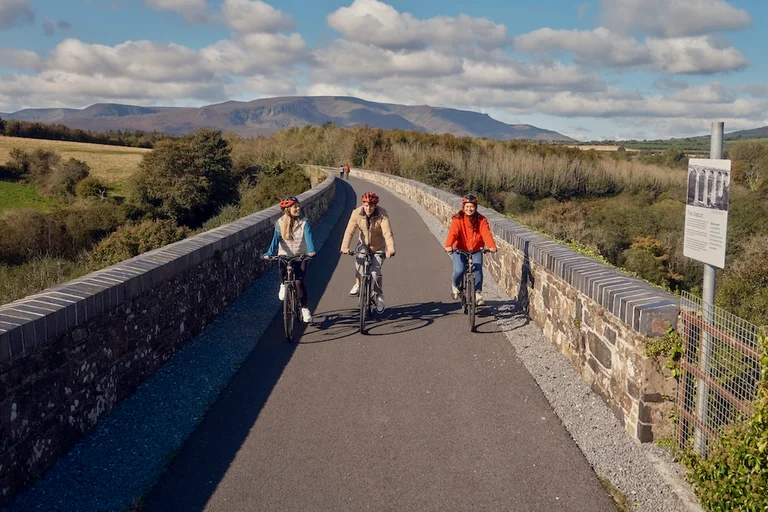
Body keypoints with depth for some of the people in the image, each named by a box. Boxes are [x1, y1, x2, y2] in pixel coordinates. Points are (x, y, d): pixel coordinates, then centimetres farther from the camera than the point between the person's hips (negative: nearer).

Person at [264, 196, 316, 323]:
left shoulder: (304, 222, -7)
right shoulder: (280, 223, -4)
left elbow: (308, 237, -21)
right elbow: (276, 239, -13)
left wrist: (311, 250, -39)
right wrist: (269, 253, -30)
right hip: (284, 255, 1)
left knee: (299, 282, -12)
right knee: (281, 269, -30)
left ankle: (304, 308, 7)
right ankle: (283, 285, 7)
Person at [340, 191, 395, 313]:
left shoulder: (382, 215, -25)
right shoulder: (357, 213, -19)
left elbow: (388, 233, -35)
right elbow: (349, 231, -24)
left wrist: (391, 249, -51)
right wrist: (345, 247, -39)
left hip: (378, 247, -2)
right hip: (363, 244, 2)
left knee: (375, 273, -11)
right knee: (359, 259, -31)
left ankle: (379, 299, 13)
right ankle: (357, 284, -9)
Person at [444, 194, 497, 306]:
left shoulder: (481, 220, -4)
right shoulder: (458, 219, -10)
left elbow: (486, 233, -18)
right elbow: (452, 233, -24)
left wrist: (492, 246, -36)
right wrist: (448, 246, -43)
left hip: (476, 250, 2)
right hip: (459, 250, -2)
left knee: (478, 270, -19)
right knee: (459, 270, -20)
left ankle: (478, 294, -3)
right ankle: (455, 285, 14)